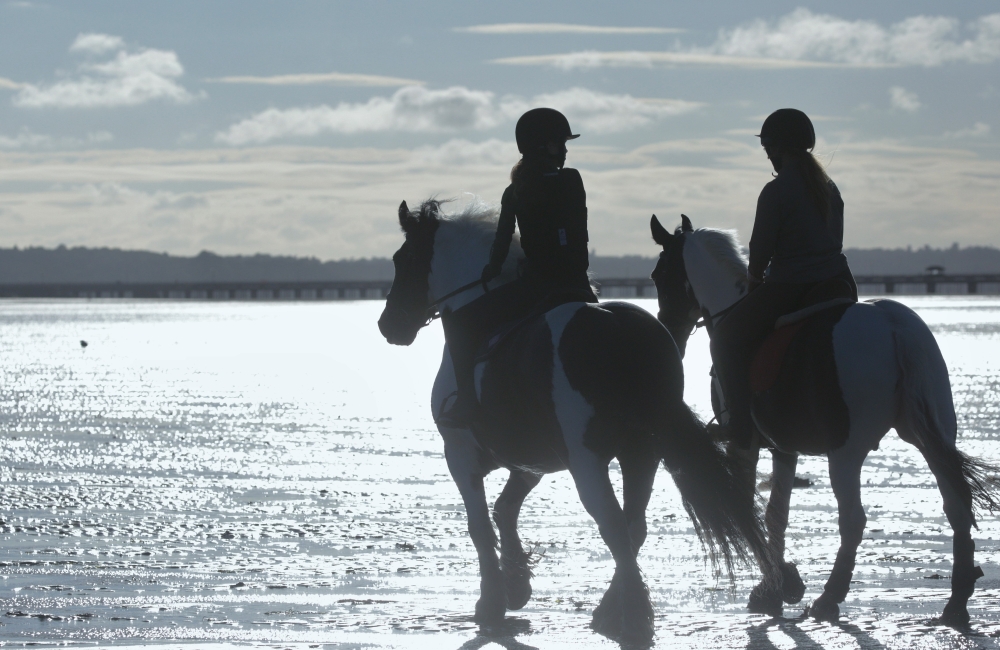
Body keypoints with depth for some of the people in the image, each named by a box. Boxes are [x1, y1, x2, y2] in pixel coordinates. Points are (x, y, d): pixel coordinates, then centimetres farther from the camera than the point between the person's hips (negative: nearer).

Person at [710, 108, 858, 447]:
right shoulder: (829, 188, 11)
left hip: (790, 289, -7)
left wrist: (754, 280, 11)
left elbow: (760, 251, -10)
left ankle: (741, 427, -4)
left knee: (727, 337, 6)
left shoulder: (776, 191, -12)